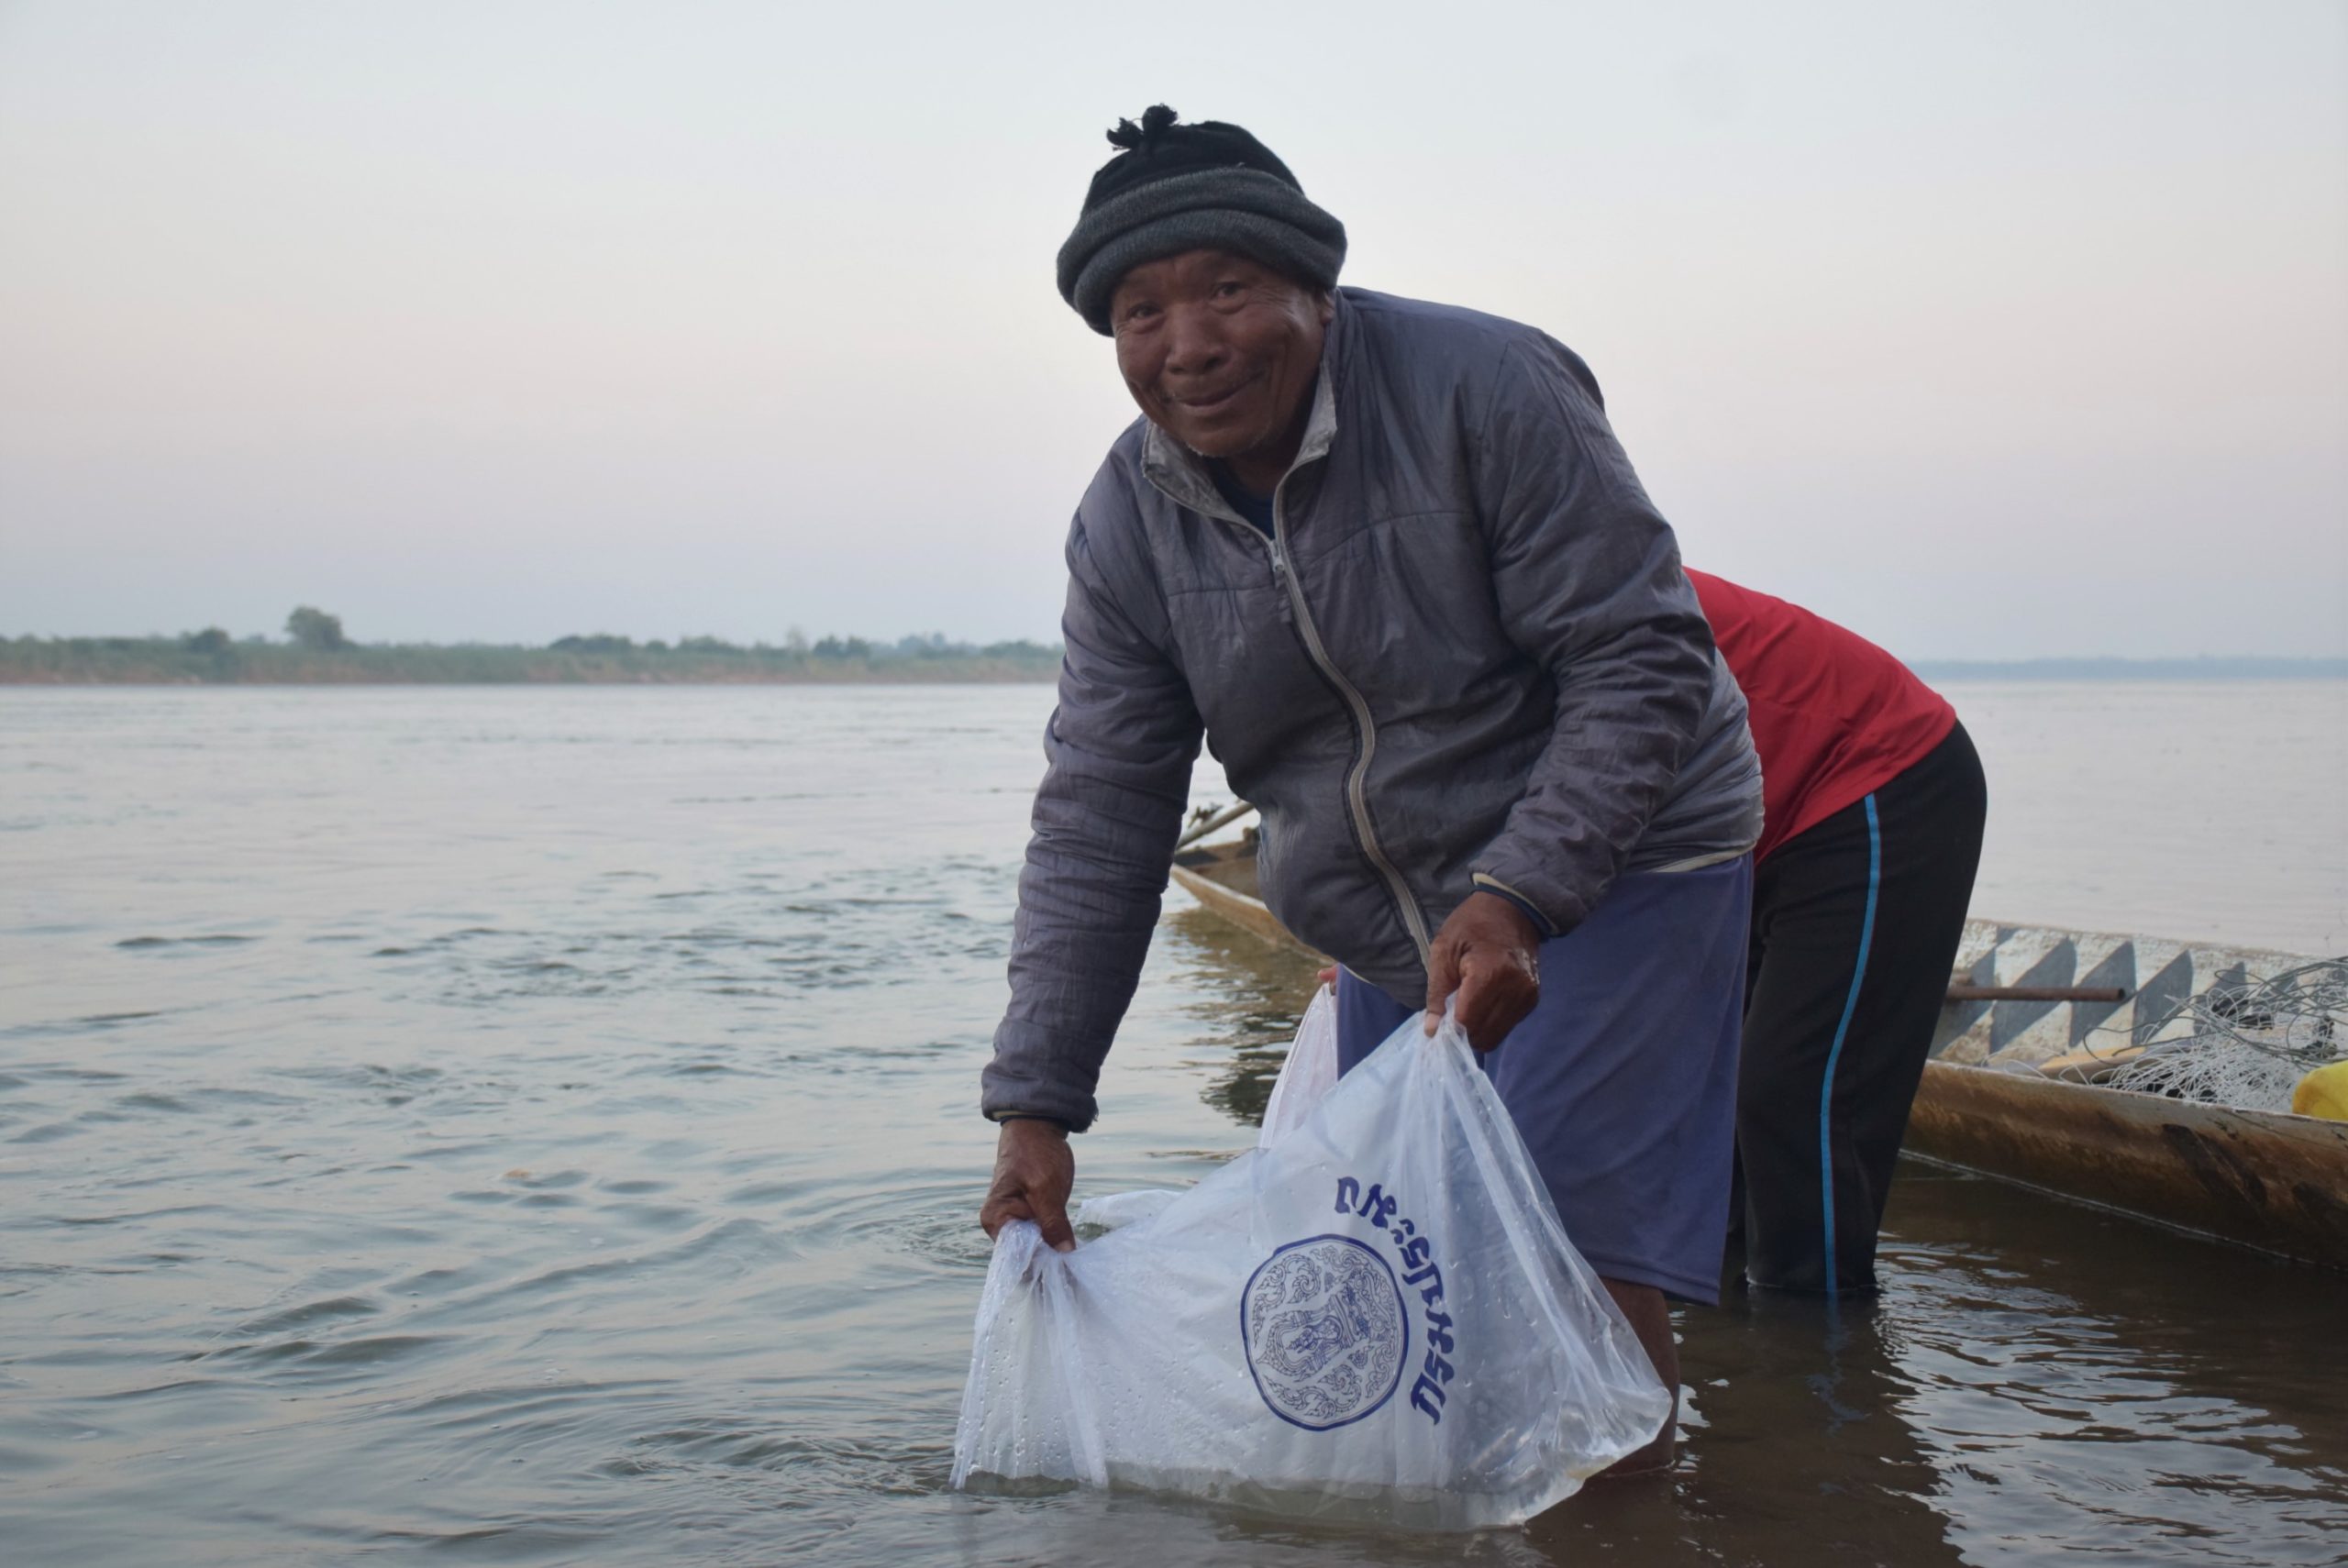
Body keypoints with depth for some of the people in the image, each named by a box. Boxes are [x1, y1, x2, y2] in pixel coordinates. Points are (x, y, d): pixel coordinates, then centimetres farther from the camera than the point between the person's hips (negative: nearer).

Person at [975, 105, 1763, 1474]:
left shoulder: (1482, 389, -20)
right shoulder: (1130, 520, -4)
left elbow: (1644, 659, -20)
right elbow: (1100, 819, -4)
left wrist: (1516, 898, -32)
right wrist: (1037, 1102, -11)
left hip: (1606, 873, -5)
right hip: (1389, 942, 6)